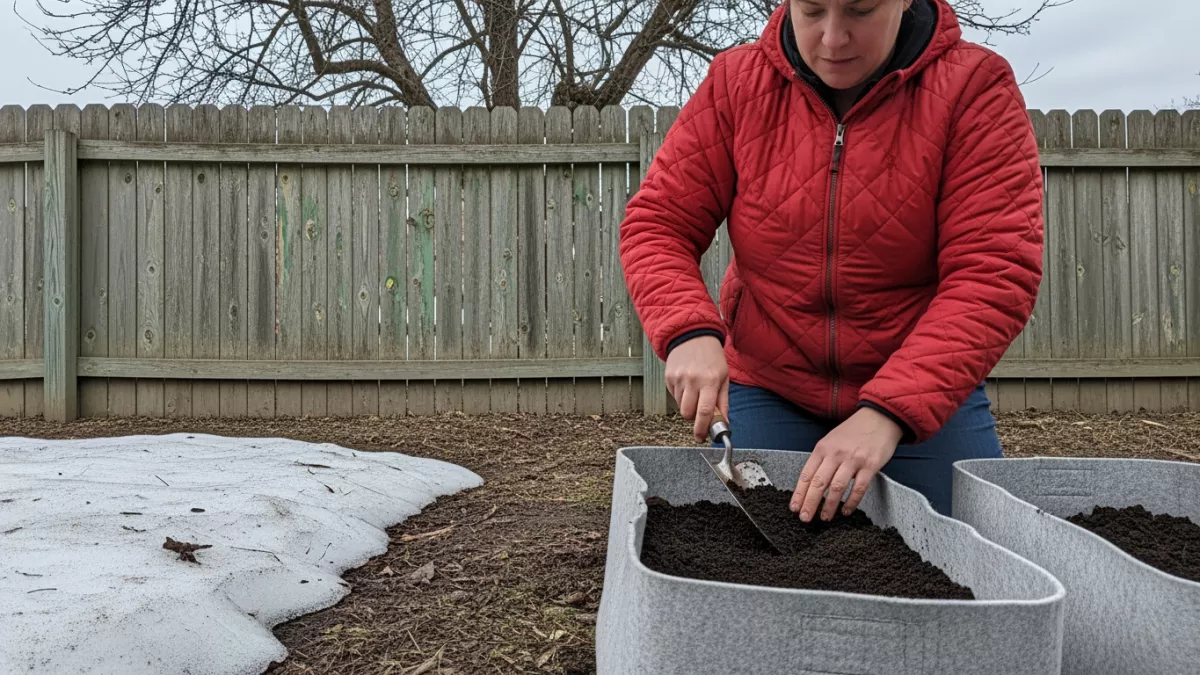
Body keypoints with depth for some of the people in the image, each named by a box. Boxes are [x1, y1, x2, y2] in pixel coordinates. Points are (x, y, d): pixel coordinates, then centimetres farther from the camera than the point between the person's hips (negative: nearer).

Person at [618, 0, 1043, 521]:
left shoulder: (974, 89, -13)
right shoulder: (735, 84, -6)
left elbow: (993, 276, -22)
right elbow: (657, 223, -7)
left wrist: (888, 412, -33)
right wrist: (688, 331, -28)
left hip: (928, 396, 0)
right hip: (768, 394, 1)